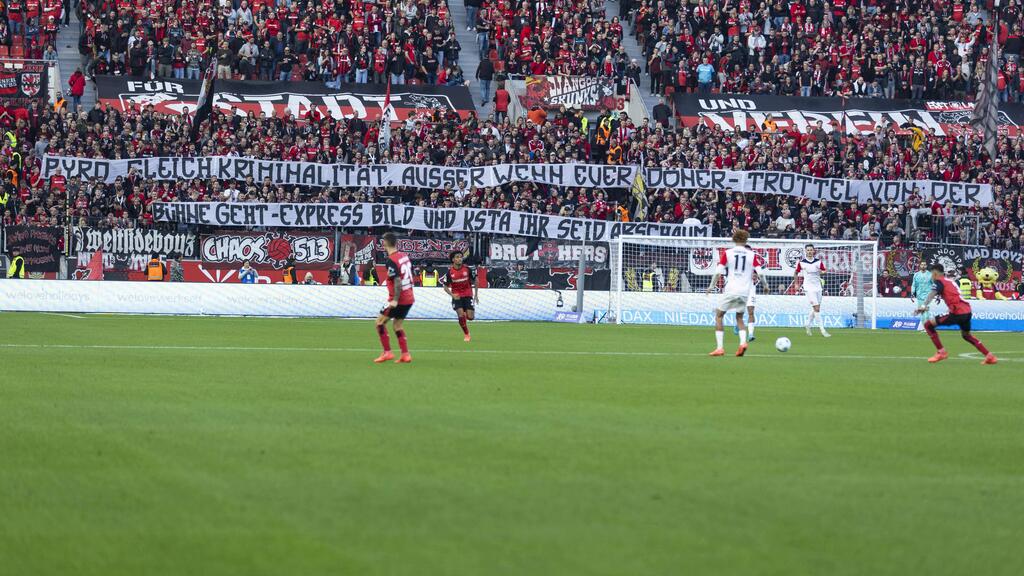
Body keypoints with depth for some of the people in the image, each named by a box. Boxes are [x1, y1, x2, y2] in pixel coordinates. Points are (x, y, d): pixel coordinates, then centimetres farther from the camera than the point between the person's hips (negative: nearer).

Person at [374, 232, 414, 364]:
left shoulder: (391, 260, -18)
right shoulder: (404, 256, 7)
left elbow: (398, 281, -25)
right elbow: (411, 275, 16)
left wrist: (395, 300, -26)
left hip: (399, 299, -8)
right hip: (409, 298, 8)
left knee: (380, 322, 1)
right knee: (398, 325, 16)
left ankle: (387, 352, -2)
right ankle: (405, 355, 10)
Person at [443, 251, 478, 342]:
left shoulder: (467, 269, -7)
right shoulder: (450, 272, -9)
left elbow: (475, 281, 7)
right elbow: (446, 287, -1)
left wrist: (476, 295, 6)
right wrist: (452, 295, -18)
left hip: (468, 295, 1)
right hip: (457, 296, -1)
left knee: (470, 317, -8)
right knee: (461, 315, -17)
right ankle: (466, 334, 4)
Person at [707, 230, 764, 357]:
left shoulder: (727, 253, 1)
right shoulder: (752, 255, 3)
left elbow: (718, 272, -3)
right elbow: (760, 273, -2)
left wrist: (712, 286, 11)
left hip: (730, 290, -2)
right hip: (745, 291, 2)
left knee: (719, 316, 10)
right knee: (739, 318, 21)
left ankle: (720, 347, -1)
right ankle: (743, 342, -5)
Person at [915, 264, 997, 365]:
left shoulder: (939, 281, -1)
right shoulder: (950, 281, 25)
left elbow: (932, 294, -19)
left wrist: (924, 306, -35)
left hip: (957, 313, -9)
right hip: (967, 311, 9)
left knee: (928, 324, -1)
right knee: (966, 335, 33)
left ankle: (941, 352, 1)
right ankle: (990, 356, 30)